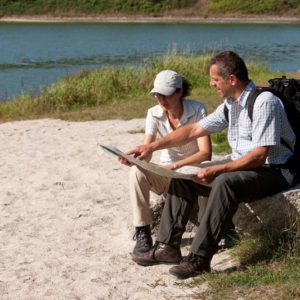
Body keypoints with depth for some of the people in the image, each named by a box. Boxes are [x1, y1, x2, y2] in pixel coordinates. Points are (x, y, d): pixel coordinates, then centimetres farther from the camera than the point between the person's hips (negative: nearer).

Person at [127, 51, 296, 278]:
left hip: (273, 172, -9)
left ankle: (200, 258, -34)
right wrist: (152, 147, 6)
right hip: (241, 167, 9)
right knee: (183, 177, 1)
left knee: (224, 182, -36)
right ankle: (167, 246, -3)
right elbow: (193, 130, 12)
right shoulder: (230, 104, 8)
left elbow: (259, 155, -25)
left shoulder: (264, 102, -19)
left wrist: (217, 170, -28)